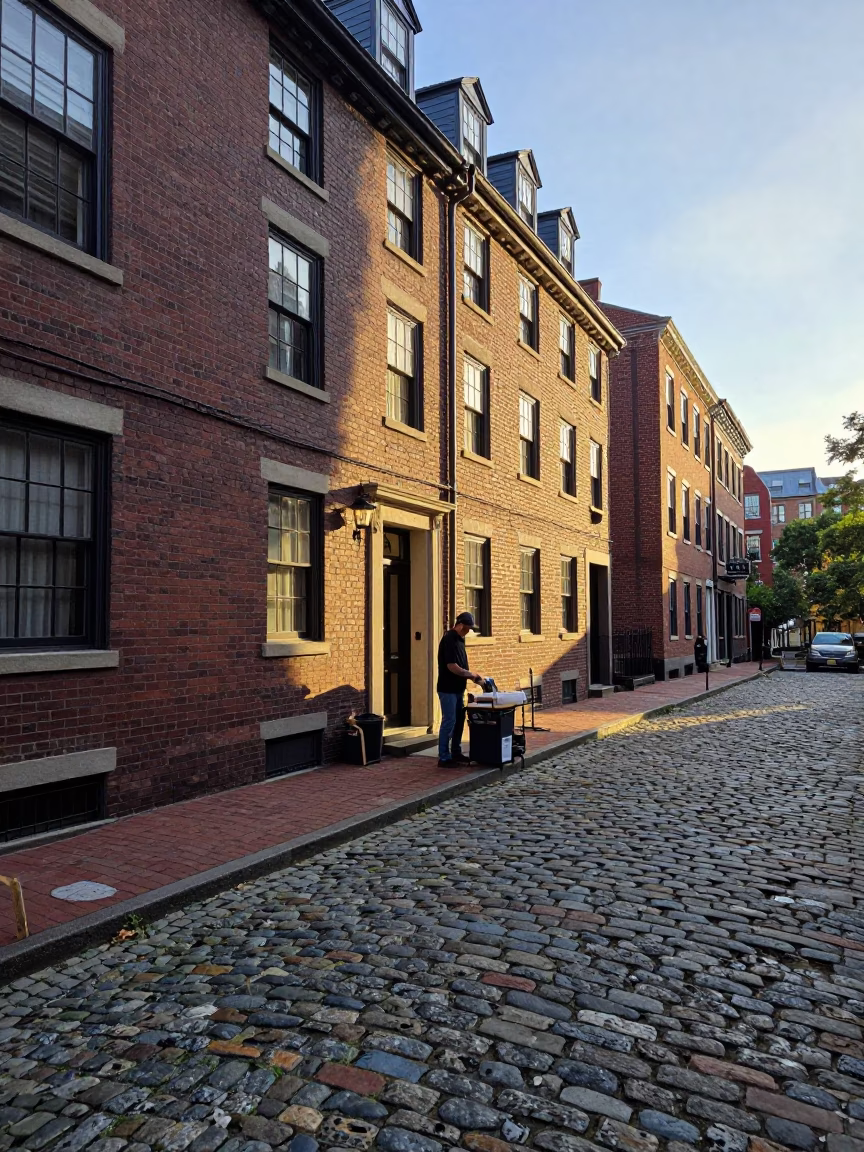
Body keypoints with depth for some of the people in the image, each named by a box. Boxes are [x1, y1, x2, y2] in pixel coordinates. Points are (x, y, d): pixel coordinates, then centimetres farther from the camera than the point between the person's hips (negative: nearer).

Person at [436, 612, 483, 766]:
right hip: (448, 689, -9)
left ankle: (456, 753, 24)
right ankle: (443, 758, 2)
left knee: (459, 721, 14)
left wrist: (472, 677, 7)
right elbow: (452, 666, -23)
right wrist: (471, 674, -13)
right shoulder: (449, 639, -19)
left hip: (458, 688, 9)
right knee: (449, 722, -5)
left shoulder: (460, 638, 11)